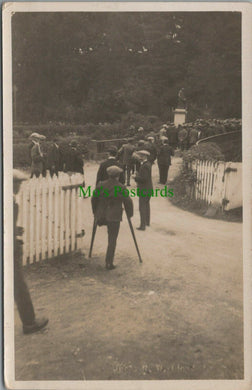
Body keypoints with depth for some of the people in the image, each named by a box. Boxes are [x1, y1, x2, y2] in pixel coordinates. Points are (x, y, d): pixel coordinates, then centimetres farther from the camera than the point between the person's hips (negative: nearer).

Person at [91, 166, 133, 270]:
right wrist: (129, 214, 8)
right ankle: (109, 263, 4)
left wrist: (95, 212, 22)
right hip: (114, 217, -3)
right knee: (112, 240, 3)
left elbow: (94, 199, 9)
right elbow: (128, 202, -6)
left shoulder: (100, 185, 3)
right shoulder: (121, 187, -7)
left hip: (101, 216, 3)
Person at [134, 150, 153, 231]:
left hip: (144, 190, -11)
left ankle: (143, 225, -4)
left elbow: (144, 178, -27)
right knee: (146, 205, 23)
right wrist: (138, 175, 6)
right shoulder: (148, 164, 9)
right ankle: (147, 222, 36)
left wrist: (136, 177, -15)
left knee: (142, 207, -6)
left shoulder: (145, 166, -22)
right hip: (149, 188, 11)